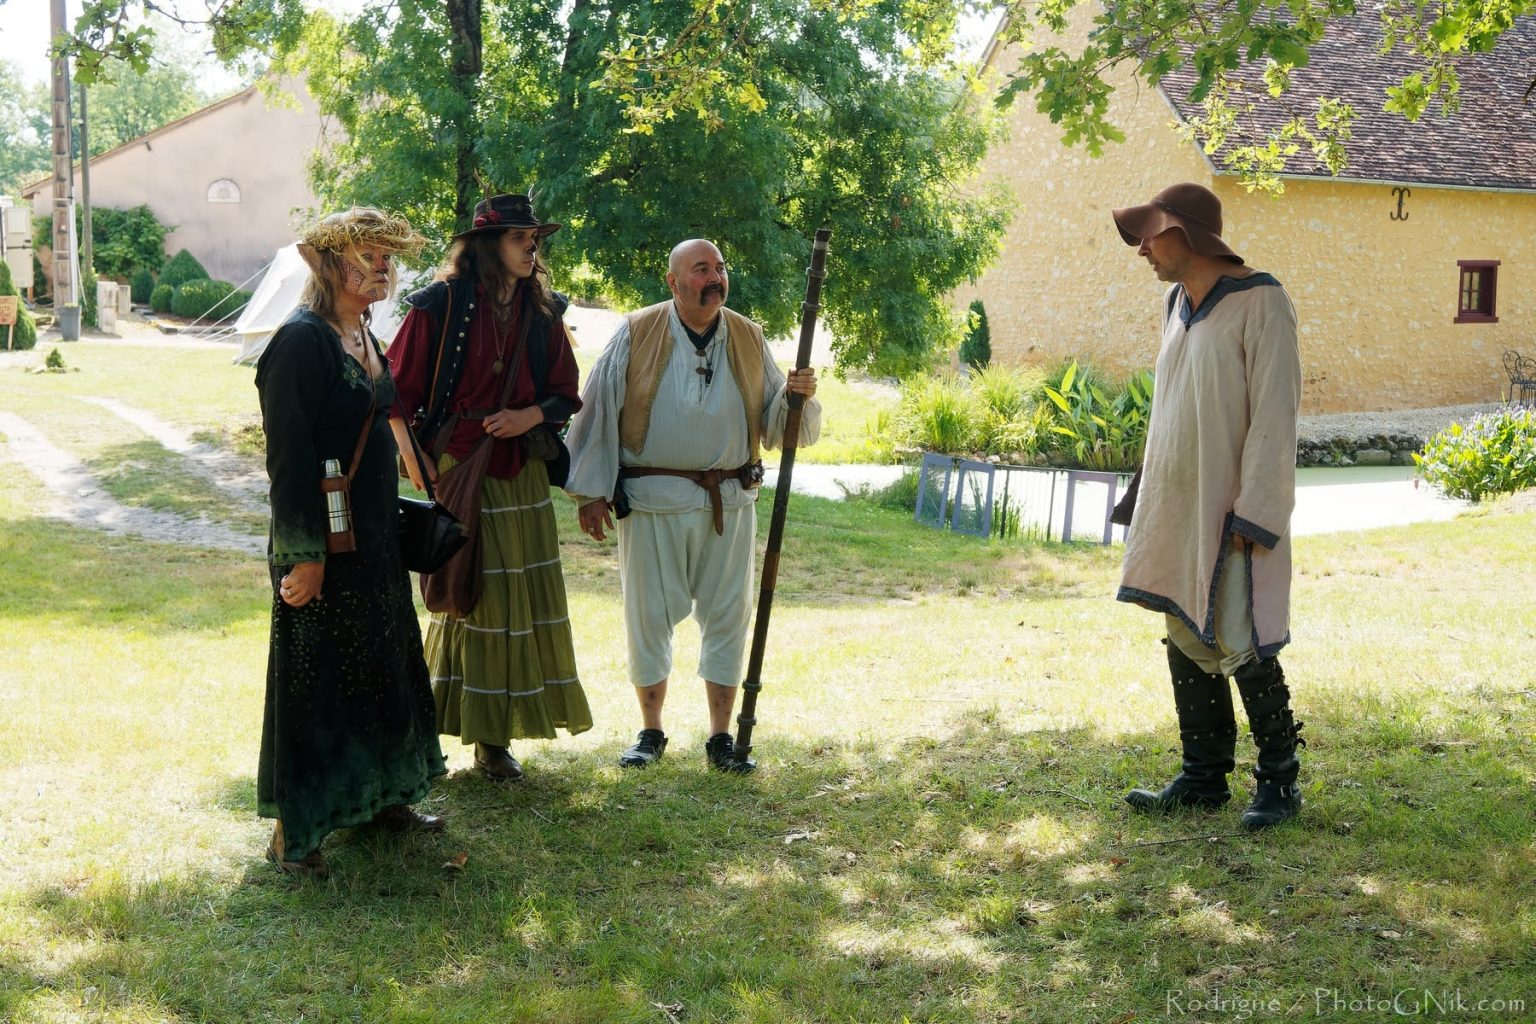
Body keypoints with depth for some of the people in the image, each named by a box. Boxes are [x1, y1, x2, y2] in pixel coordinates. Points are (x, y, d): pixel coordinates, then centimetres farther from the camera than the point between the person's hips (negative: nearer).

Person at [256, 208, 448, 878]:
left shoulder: (366, 339, 11)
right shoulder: (303, 339, -16)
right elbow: (288, 455, -20)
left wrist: (396, 519, 17)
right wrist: (304, 554, -22)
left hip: (374, 539, 9)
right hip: (322, 544, -9)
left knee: (384, 668, 17)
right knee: (313, 682, 0)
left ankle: (379, 797, 32)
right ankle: (293, 834, 11)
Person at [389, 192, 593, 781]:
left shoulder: (543, 310, 8)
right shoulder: (440, 304, -5)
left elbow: (565, 394, 13)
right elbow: (399, 390, -3)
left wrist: (530, 415, -8)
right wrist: (415, 464, -11)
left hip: (520, 473, 4)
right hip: (453, 468, -4)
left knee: (520, 597, 3)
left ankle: (494, 738, 12)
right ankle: (424, 730, 13)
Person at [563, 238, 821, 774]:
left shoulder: (749, 339, 6)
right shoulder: (636, 334, -2)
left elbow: (774, 422, 8)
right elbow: (598, 412, -1)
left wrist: (797, 395, -14)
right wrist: (591, 492, -3)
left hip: (729, 502, 2)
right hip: (651, 500, -2)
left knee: (727, 615, 4)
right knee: (649, 615, 5)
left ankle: (721, 736, 16)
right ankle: (651, 732, 21)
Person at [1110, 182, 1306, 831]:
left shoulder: (1259, 302, -12)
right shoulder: (1177, 305, 12)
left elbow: (1275, 415, -15)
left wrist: (1253, 515, -19)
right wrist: (1151, 504, 15)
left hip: (1231, 512, -8)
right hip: (1176, 508, 8)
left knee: (1242, 649, -3)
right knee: (1187, 645, 11)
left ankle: (1279, 781, 13)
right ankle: (1204, 778, 22)